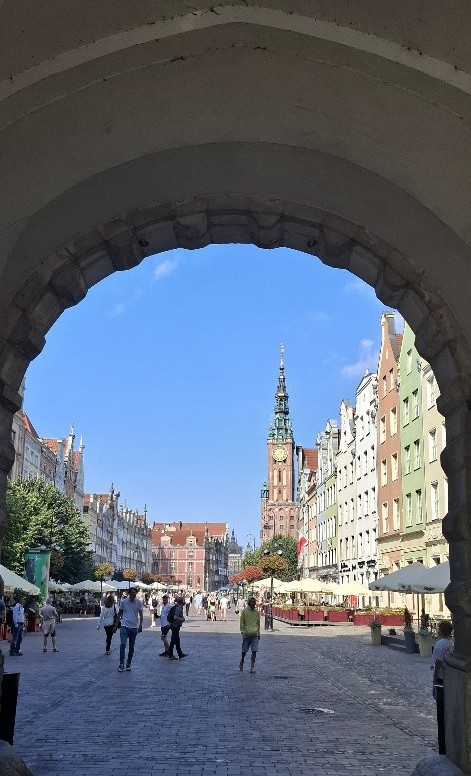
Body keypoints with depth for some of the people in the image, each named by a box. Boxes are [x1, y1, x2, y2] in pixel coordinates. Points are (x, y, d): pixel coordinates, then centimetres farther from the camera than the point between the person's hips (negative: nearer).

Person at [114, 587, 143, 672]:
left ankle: (128, 664, 18)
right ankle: (121, 664, -9)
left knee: (131, 647, 8)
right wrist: (116, 625, 7)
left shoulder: (139, 602, 0)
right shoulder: (123, 602, 0)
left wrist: (140, 625, -12)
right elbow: (119, 614, 8)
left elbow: (140, 614, 2)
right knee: (122, 644, -16)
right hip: (125, 626, -1)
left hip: (134, 627, 1)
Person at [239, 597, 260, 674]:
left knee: (254, 651, -7)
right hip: (246, 634, -2)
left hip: (255, 635, 2)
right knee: (244, 651, 5)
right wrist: (243, 632, -8)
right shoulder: (244, 611, -2)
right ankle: (241, 663, 30)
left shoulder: (257, 612, 10)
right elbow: (242, 623, -1)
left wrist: (258, 633, 14)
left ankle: (252, 667, -3)